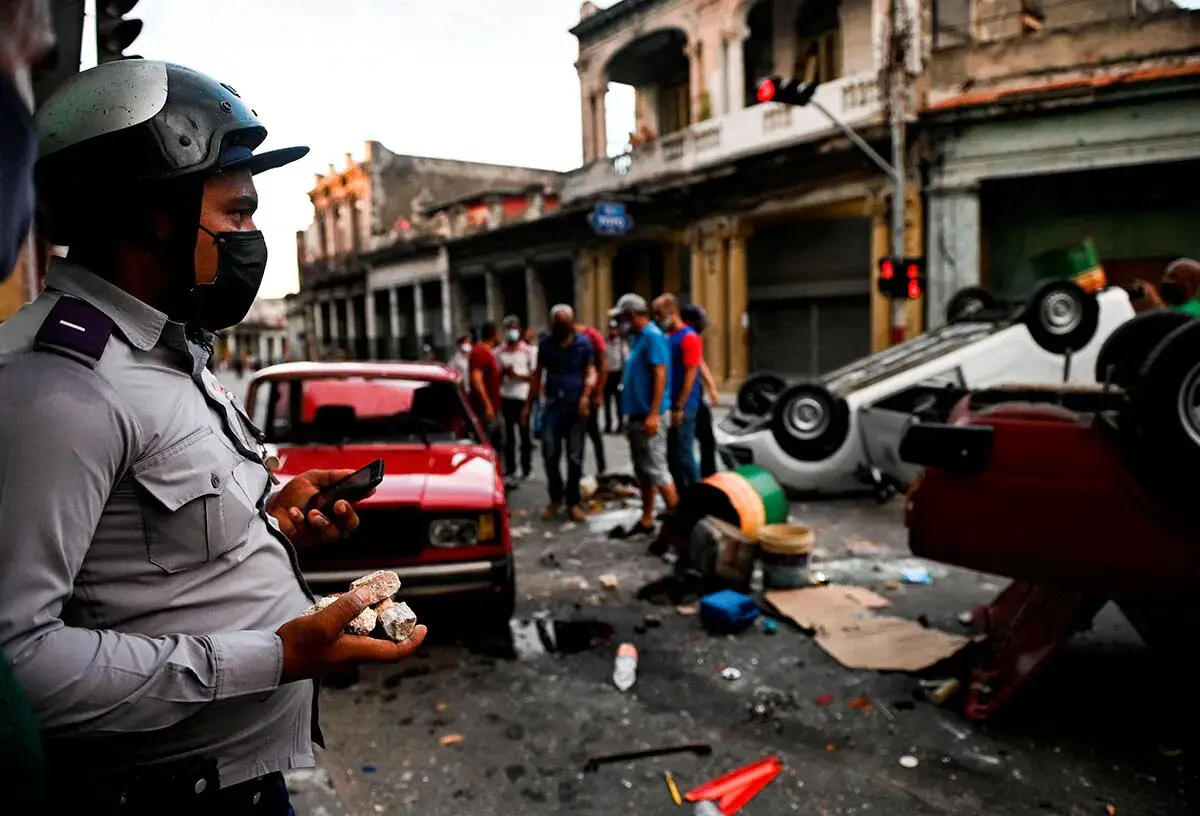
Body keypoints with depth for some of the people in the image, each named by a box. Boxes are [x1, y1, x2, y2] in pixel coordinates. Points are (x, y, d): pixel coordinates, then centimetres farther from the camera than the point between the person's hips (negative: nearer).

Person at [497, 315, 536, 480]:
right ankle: (509, 468, 15)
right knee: (509, 433, 8)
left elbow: (534, 376, -3)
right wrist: (503, 372, -7)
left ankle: (526, 468, 9)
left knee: (524, 432, 2)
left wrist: (517, 375, -16)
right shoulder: (500, 351, 9)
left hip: (522, 396, -3)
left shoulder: (529, 351, -1)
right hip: (506, 396, 3)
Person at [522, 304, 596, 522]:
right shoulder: (545, 343, 8)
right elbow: (538, 375, 12)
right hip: (552, 404, 2)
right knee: (549, 454, 0)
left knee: (575, 457, 3)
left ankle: (573, 502, 14)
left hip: (575, 405, -1)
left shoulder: (583, 343, 2)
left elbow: (590, 372, 0)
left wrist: (586, 396, -17)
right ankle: (555, 498, 19)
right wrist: (528, 406, 9)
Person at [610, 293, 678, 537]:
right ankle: (646, 521, 21)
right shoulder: (638, 338, 16)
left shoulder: (653, 336, -13)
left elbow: (660, 375, -19)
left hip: (649, 416, -10)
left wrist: (653, 415, -23)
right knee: (643, 471, 13)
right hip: (637, 415, 10)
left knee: (656, 470, -6)